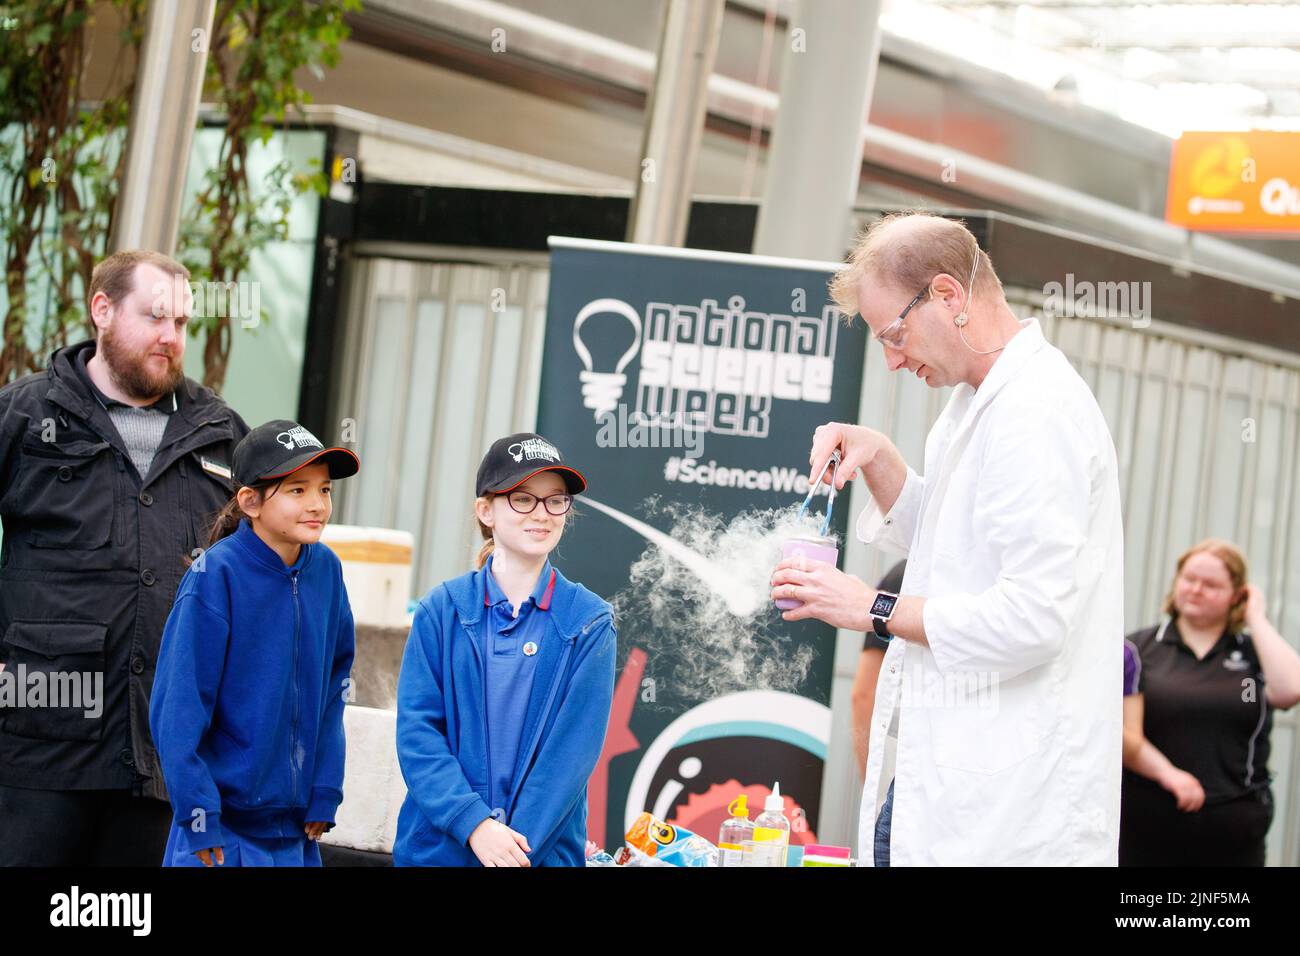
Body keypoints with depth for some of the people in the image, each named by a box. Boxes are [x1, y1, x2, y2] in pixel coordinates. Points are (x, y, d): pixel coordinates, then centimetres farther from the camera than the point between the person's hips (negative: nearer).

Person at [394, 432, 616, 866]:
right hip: (437, 844, 0)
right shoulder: (442, 609, -1)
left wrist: (518, 845, -17)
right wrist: (473, 824, -18)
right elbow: (416, 730, -6)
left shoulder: (590, 623, -2)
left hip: (545, 850, 0)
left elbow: (575, 748, -8)